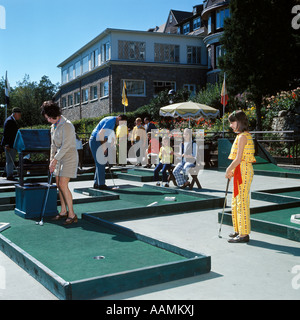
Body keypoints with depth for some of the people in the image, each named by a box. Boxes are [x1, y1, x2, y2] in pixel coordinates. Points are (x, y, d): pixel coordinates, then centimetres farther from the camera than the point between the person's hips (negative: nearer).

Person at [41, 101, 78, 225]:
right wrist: (51, 160, 10)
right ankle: (63, 211, 20)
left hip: (69, 157, -9)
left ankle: (72, 215, -8)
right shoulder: (54, 125, 12)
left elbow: (65, 146, -21)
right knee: (58, 184, 9)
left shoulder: (66, 125, -17)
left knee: (63, 185, -14)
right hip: (59, 157, 9)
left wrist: (55, 160, -19)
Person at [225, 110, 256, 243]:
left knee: (242, 202, -5)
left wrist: (228, 170, -9)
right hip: (241, 171, 10)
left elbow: (238, 159, -20)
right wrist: (231, 170, 12)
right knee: (236, 202, 16)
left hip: (243, 171, -10)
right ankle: (239, 231, 26)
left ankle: (244, 234, 2)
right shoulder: (245, 135, 16)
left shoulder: (242, 136, -15)